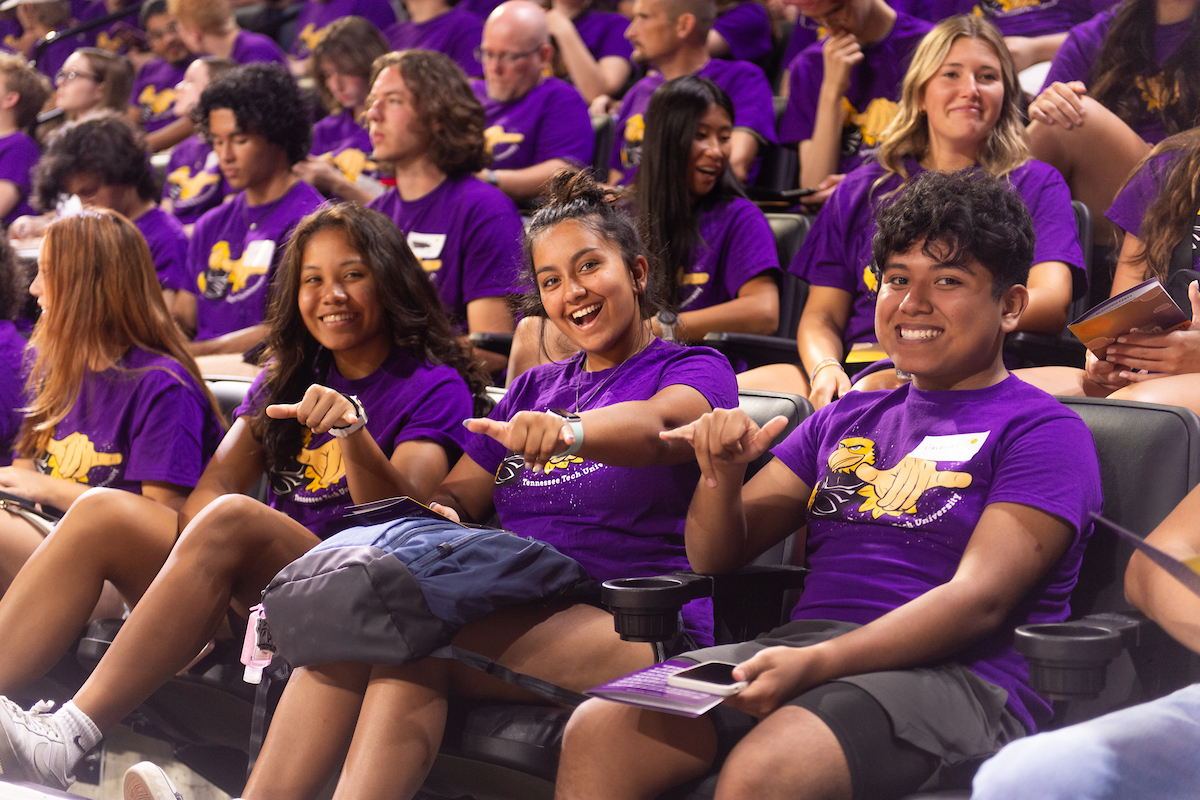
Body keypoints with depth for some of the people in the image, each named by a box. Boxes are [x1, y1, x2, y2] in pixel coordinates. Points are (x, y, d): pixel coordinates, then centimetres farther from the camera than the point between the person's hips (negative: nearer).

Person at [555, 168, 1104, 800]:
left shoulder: (1045, 431, 4)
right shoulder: (846, 419, 24)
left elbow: (979, 599, -11)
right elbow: (716, 556, 21)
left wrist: (815, 664, -23)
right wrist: (722, 474, -2)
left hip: (952, 674, -5)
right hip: (791, 651, 6)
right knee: (596, 729, -21)